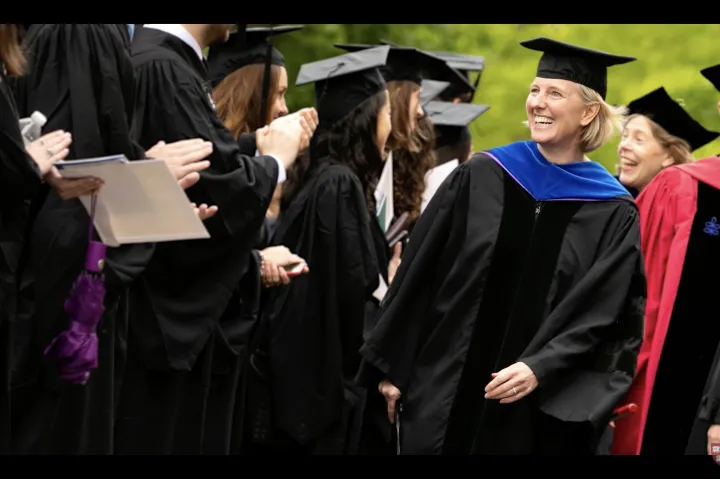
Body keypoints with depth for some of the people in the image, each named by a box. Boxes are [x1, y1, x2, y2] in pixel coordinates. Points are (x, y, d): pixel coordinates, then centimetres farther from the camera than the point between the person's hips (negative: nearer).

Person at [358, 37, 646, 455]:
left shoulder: (612, 215, -1)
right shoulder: (480, 178, 3)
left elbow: (601, 316, -6)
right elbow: (419, 276, 5)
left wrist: (539, 369, -20)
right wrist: (392, 368, 2)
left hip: (538, 411, -1)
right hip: (444, 393, 1)